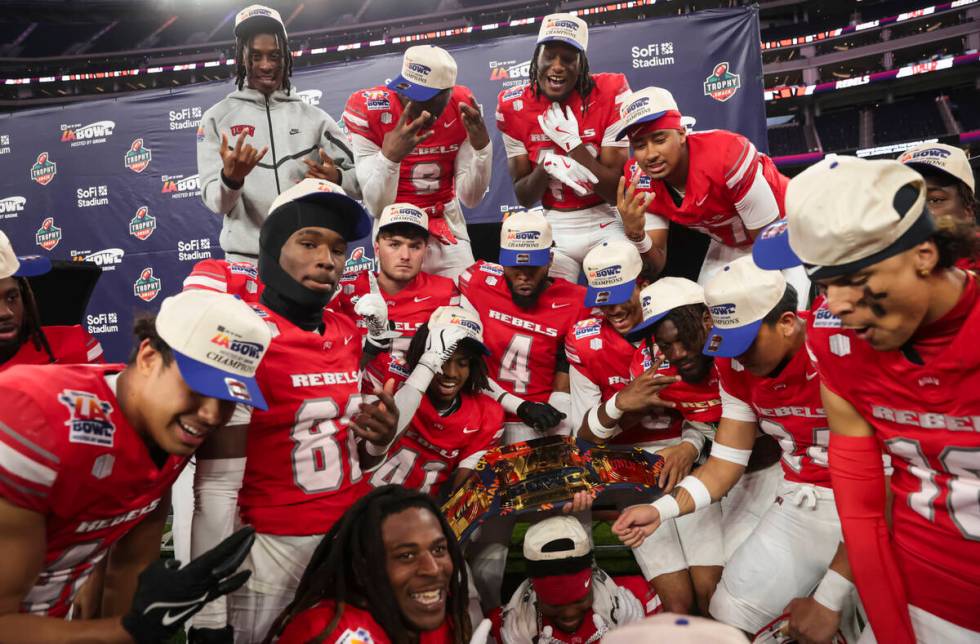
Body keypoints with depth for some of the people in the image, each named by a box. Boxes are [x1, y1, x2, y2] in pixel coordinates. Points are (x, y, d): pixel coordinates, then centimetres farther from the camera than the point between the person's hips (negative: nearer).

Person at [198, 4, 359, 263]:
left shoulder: (314, 117, 7)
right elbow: (215, 202, -1)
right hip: (247, 259, -1)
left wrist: (336, 179, -15)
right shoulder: (218, 118, 5)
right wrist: (231, 178, -22)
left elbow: (363, 179, 6)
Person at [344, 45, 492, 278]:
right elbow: (377, 209, -20)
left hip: (450, 232, 3)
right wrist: (390, 156, -37)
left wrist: (482, 147, -22)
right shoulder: (369, 111, -17)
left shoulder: (462, 110, -9)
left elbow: (470, 199, -7)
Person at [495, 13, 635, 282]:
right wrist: (544, 165, -24)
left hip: (605, 226, -1)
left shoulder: (609, 94, -13)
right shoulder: (514, 106, -7)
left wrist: (571, 141, -23)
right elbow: (524, 198, -3)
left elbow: (617, 192, -15)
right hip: (554, 230, 2)